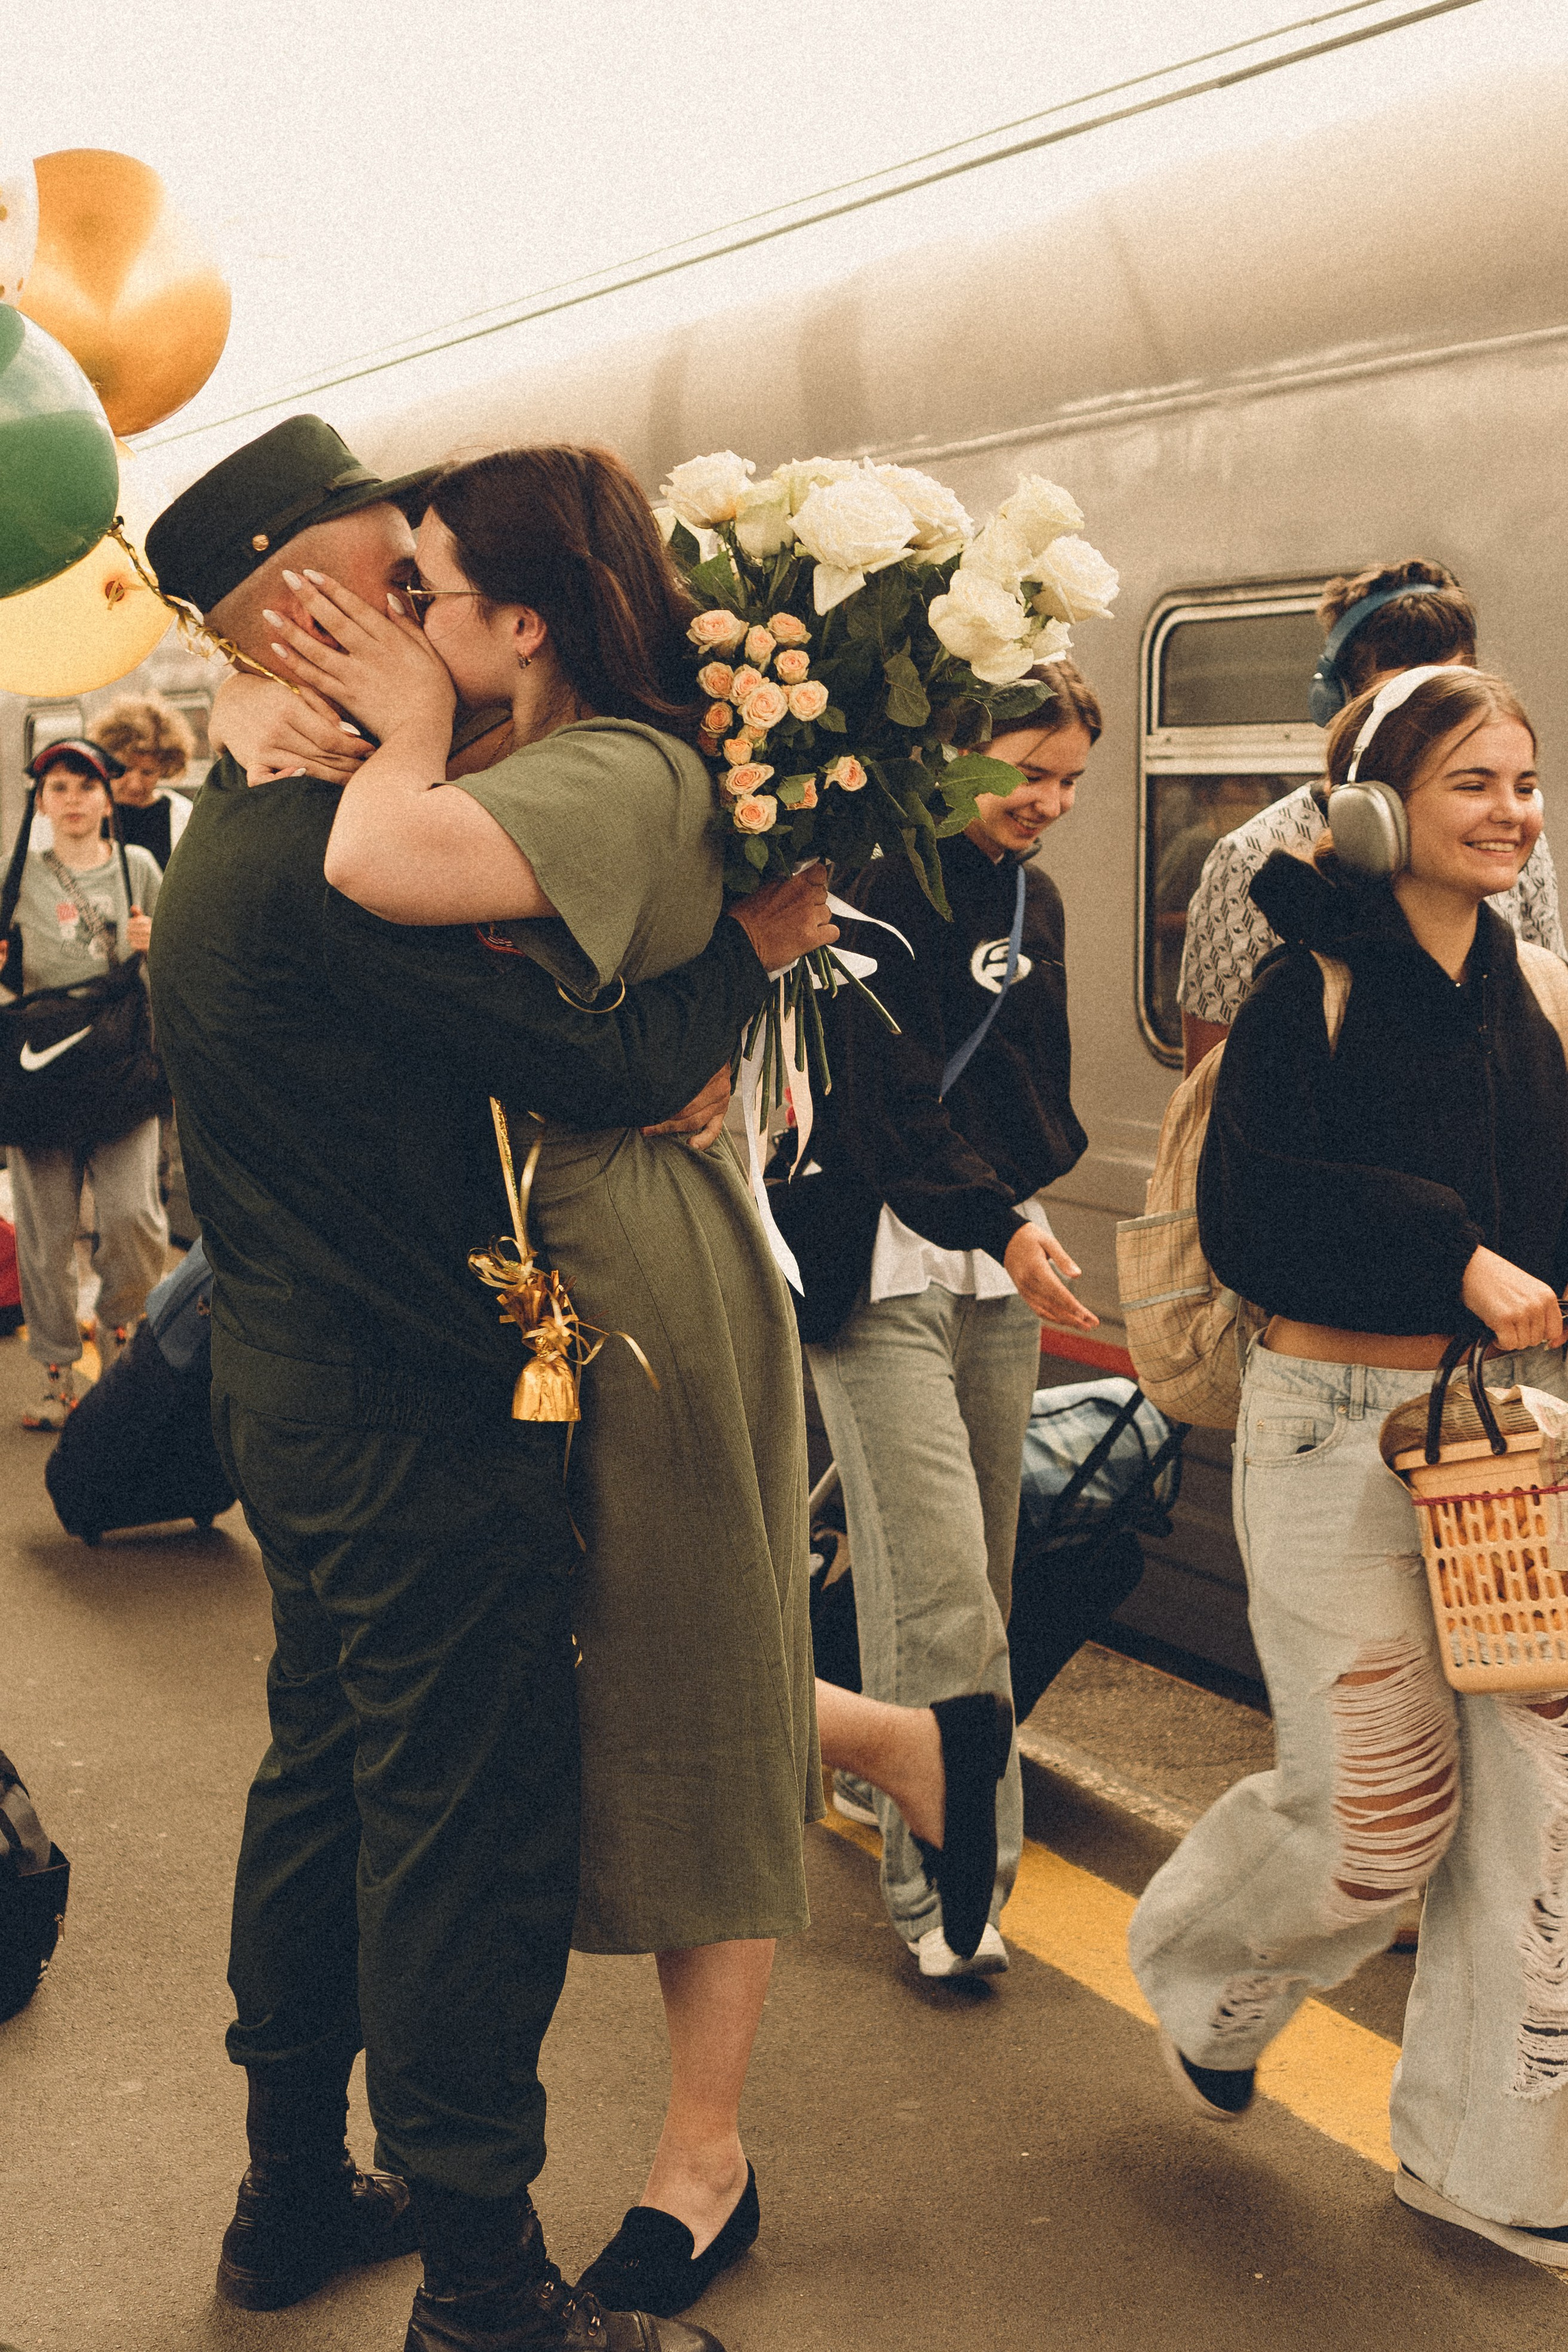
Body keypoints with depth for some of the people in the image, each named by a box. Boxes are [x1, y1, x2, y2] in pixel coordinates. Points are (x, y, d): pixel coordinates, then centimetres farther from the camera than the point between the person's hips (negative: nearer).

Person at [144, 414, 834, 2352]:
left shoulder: (231, 840, 10)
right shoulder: (332, 861, -23)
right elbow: (606, 1067, -22)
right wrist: (756, 945, -6)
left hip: (298, 1401, 10)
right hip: (419, 1425, -10)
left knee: (325, 1782, 21)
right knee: (470, 1837, 1)